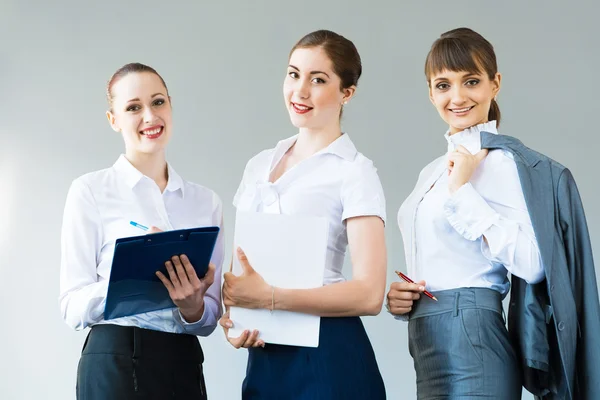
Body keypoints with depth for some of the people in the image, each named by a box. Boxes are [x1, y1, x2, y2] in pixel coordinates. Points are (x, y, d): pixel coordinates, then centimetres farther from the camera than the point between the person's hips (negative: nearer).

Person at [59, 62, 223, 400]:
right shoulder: (90, 191, -4)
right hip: (115, 367, -3)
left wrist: (193, 305, -13)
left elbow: (209, 319, 9)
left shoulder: (207, 201, 7)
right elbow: (74, 306, -8)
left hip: (185, 366, 4)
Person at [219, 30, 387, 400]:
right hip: (264, 355, 5)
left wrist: (270, 297, -22)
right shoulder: (260, 165, 11)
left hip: (327, 356, -5)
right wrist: (230, 314, -5)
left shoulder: (354, 171, -7)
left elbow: (369, 294, -15)